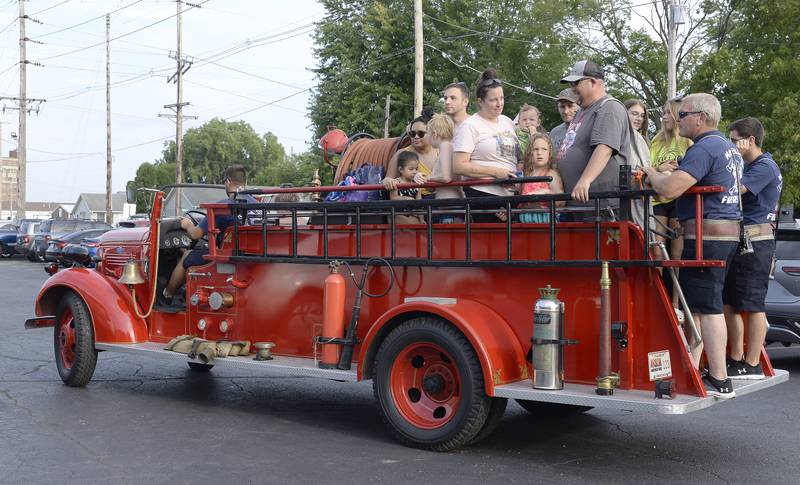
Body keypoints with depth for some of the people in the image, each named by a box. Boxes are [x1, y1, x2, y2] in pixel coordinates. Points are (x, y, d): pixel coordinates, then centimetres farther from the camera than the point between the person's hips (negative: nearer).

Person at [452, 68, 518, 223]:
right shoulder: (470, 126, -5)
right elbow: (459, 167, -15)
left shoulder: (507, 122, 17)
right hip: (482, 195, -7)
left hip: (509, 194, 7)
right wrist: (496, 172, -17)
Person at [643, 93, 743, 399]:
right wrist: (672, 174, 17)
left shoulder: (704, 148, -14)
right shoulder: (728, 147, 19)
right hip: (728, 233, 10)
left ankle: (719, 381, -5)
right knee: (699, 304, 12)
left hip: (705, 234, -10)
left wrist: (651, 172, -2)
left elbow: (669, 189, -23)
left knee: (707, 307, -8)